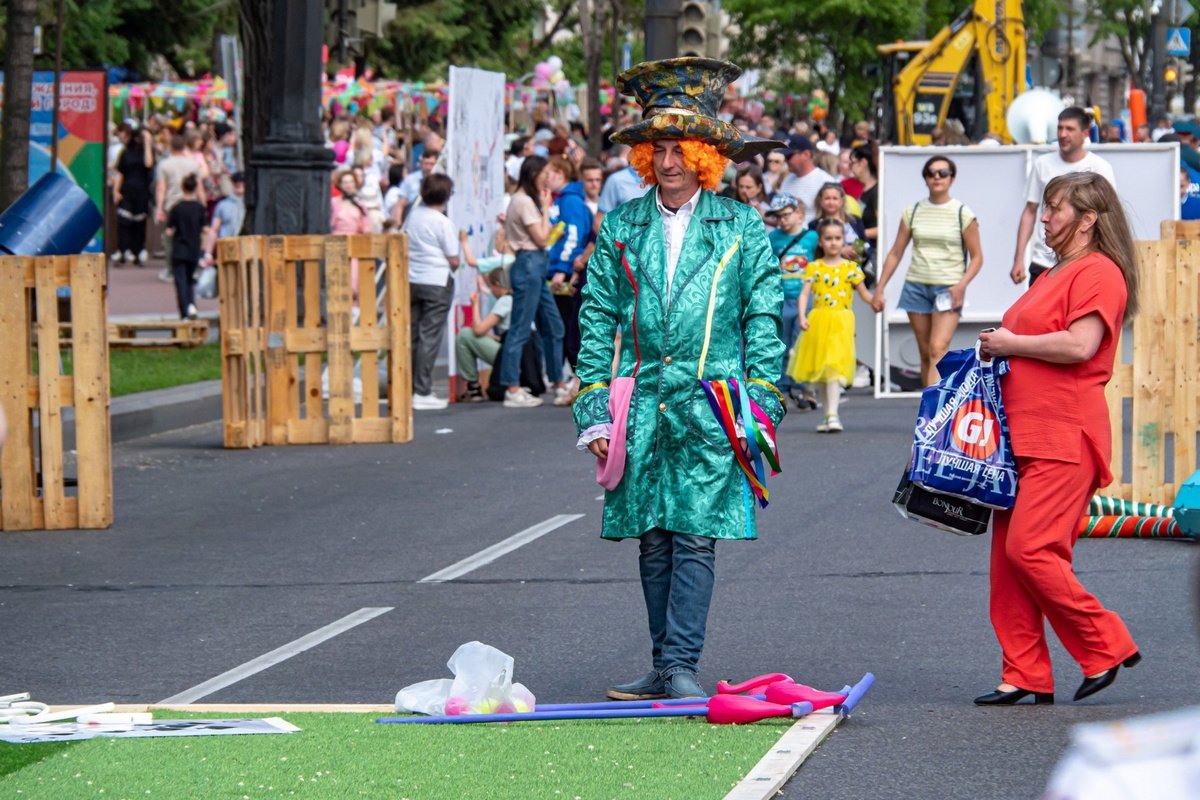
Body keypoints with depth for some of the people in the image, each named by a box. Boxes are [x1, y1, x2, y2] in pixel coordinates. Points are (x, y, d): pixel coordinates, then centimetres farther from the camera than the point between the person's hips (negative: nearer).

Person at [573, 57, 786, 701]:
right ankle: (663, 671, 13)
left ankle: (682, 667, -7)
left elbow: (764, 323, 6)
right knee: (653, 540, 6)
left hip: (709, 408, -3)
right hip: (641, 406, 3)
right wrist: (595, 410, 4)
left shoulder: (742, 229, 5)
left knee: (695, 537, -8)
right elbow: (597, 323, 11)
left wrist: (759, 406, -2)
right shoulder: (621, 228, 10)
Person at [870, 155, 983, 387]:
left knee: (938, 349, -19)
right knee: (925, 353, 7)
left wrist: (961, 285, -14)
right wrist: (879, 289, 7)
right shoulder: (912, 212, 9)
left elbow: (976, 257, 2)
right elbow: (895, 253, 12)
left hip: (948, 289, -4)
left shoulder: (963, 214, 0)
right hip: (916, 286, 4)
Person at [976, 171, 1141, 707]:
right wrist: (999, 347, 13)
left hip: (1064, 437, -10)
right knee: (1008, 553, 5)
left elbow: (1079, 345, -22)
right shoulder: (1056, 273, 22)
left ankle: (1106, 646, -1)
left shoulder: (1099, 272, -9)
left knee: (1031, 548, -15)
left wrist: (1011, 344, -11)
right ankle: (1025, 676, 8)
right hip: (1024, 434, 10)